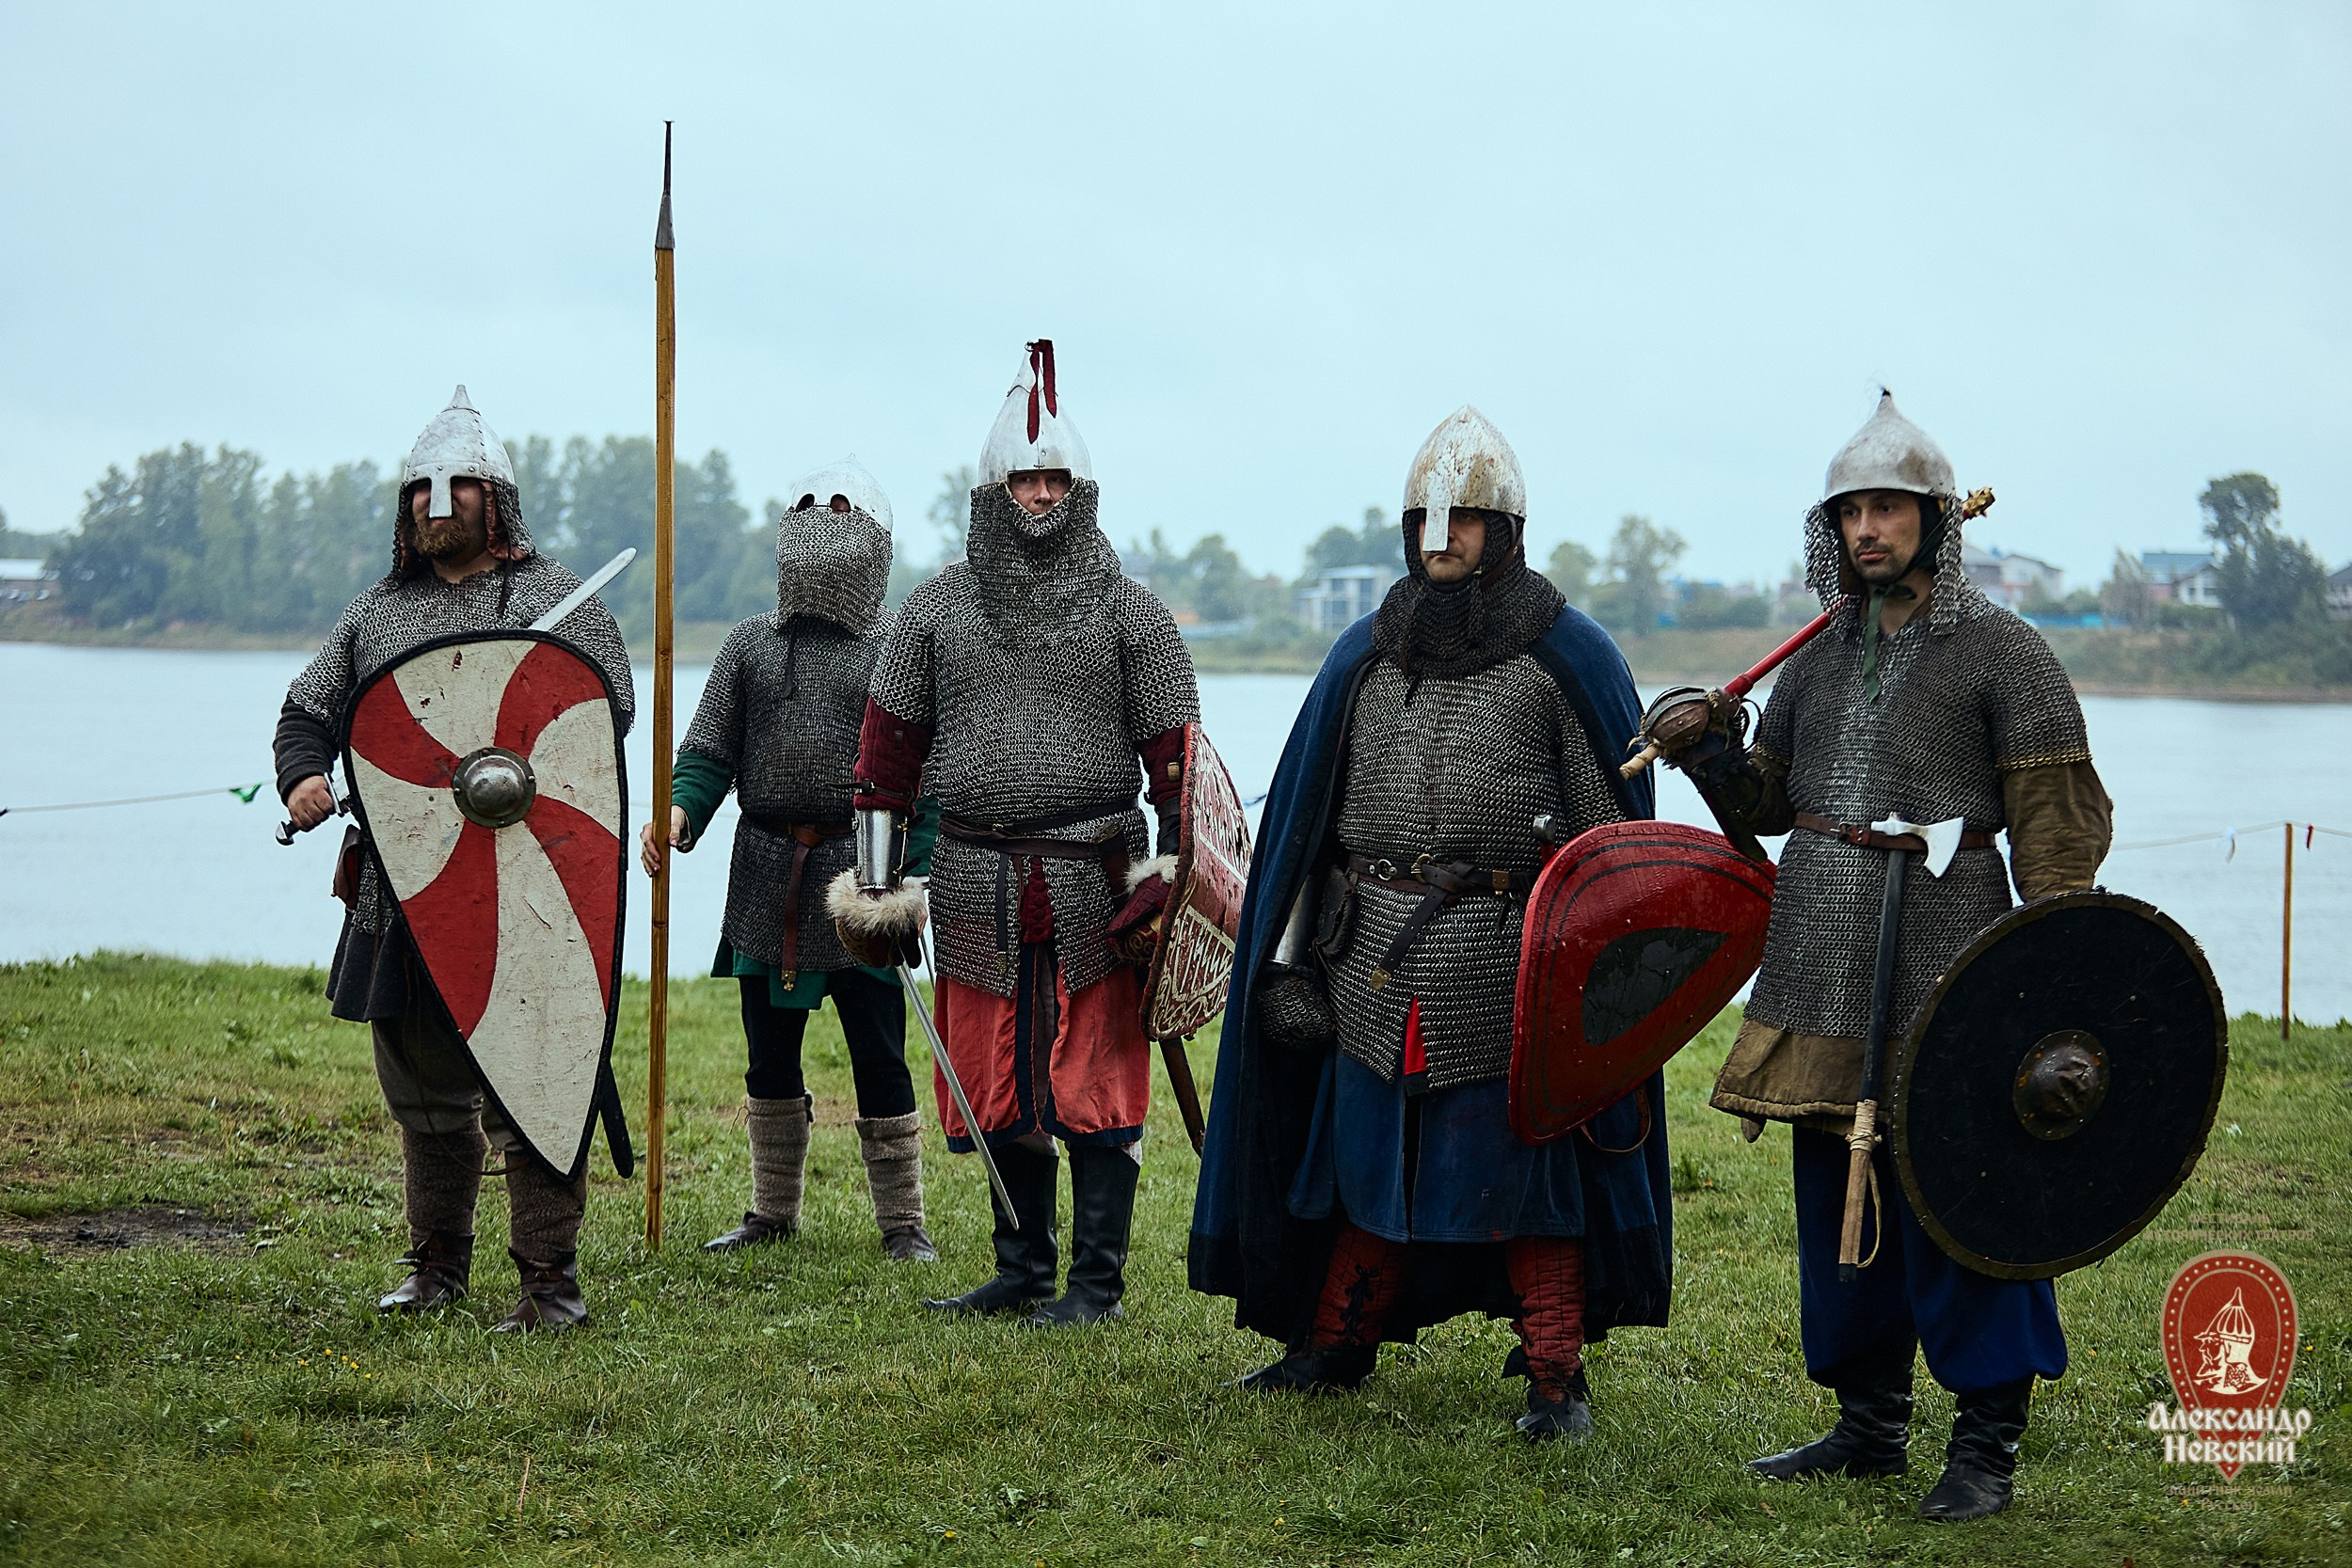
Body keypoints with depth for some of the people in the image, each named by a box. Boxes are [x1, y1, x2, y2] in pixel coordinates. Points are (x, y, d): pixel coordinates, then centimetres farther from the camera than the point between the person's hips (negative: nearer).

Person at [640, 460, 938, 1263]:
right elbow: (710, 752, 7)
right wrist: (676, 813, -13)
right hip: (766, 873, 4)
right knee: (769, 1057, 12)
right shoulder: (749, 645, 10)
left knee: (879, 1054, -2)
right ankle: (772, 1212, 25)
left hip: (860, 868, -3)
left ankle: (902, 1223, 8)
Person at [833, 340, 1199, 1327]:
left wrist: (1175, 864, -5)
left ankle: (1097, 1282, 4)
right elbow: (890, 739, 12)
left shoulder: (1129, 613, 3)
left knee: (1093, 1079, -2)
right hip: (977, 884, 3)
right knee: (998, 1082, 9)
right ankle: (1022, 1270, 20)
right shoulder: (938, 607, 8)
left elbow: (1173, 747, 3)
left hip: (1093, 878, -3)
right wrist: (878, 868, 8)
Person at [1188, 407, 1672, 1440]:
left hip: (1509, 966, -4)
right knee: (1367, 1150, 13)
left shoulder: (1565, 656, -2)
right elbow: (1307, 815, 15)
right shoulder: (1367, 655, 12)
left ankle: (1555, 1378, 7)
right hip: (1375, 961, 4)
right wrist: (1289, 958, 11)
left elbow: (1613, 829, -1)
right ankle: (1337, 1346, 26)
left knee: (1522, 1159, -1)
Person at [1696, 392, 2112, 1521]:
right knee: (1838, 1195, 12)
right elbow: (1769, 797, 22)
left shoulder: (2003, 655, -4)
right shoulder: (1819, 658, 15)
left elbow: (2058, 822, -7)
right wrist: (1716, 757, 1)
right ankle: (1870, 1427, 24)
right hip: (1823, 961, 6)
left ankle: (1986, 1446, 1)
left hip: (1942, 959, -6)